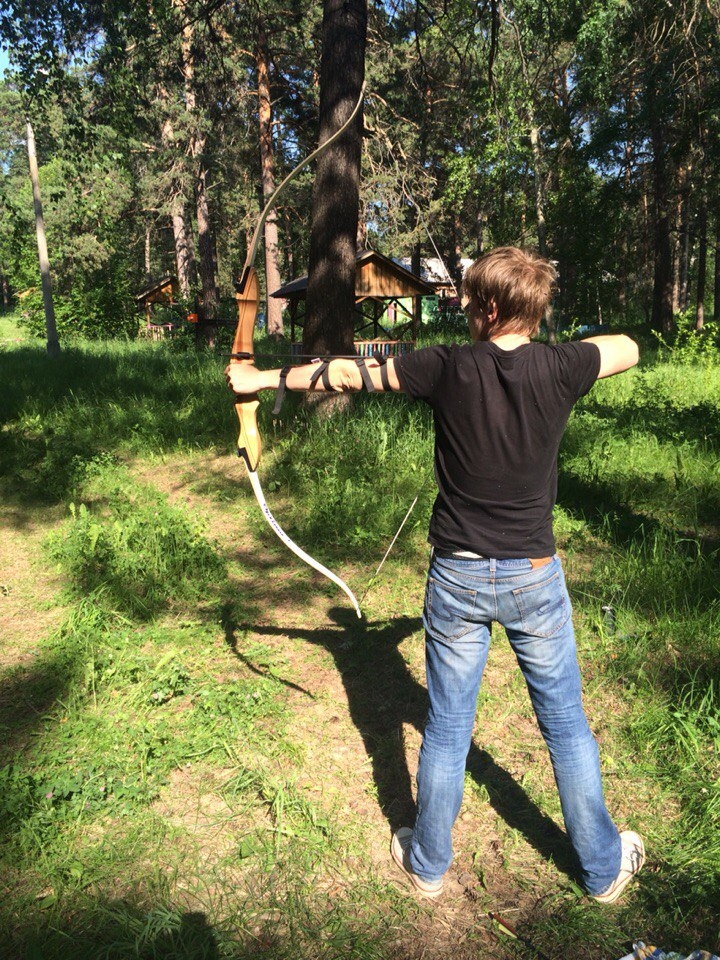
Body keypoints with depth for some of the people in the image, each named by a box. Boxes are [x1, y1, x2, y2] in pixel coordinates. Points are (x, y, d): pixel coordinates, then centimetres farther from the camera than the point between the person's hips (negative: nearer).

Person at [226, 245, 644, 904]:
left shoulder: (450, 368, -12)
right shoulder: (560, 369, -9)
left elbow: (349, 373, -2)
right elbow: (630, 349, 12)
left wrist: (263, 379, 10)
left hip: (458, 577, 0)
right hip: (534, 577, 1)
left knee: (447, 727, 15)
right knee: (566, 724, 17)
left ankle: (428, 863, 35)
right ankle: (605, 867, 36)